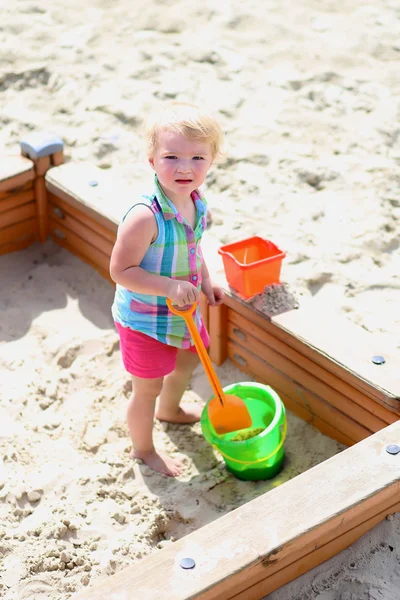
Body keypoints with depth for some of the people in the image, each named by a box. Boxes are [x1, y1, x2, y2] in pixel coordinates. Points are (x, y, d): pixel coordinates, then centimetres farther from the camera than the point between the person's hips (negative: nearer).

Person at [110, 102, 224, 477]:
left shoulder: (197, 204, -8)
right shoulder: (145, 217, -35)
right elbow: (121, 270, -31)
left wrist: (205, 283, 0)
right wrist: (170, 287, -36)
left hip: (183, 311, 8)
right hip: (144, 318, -8)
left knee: (189, 359, 31)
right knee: (148, 388, 11)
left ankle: (170, 409, 63)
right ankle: (143, 449, 39)